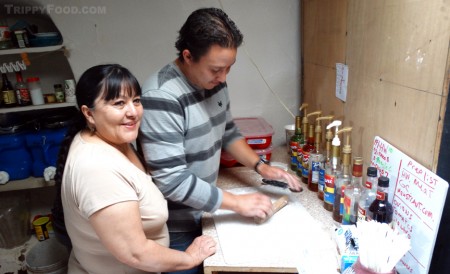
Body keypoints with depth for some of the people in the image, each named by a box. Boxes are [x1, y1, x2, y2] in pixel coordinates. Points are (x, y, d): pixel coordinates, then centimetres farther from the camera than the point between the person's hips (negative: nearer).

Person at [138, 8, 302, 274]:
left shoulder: (215, 81, -5)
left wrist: (261, 166, -3)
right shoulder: (161, 98, -30)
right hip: (176, 226, -7)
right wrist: (237, 203, -23)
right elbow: (172, 180, -30)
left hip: (204, 212, 7)